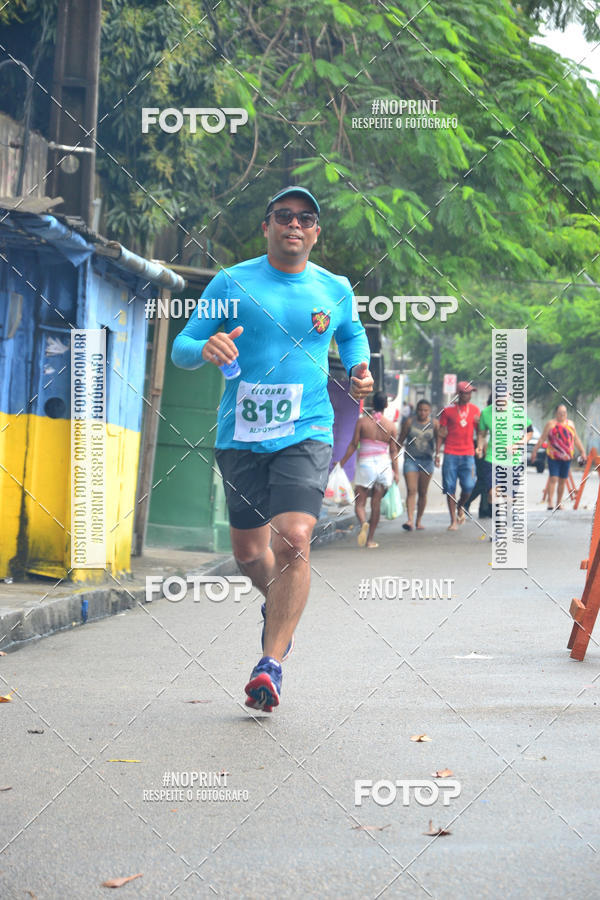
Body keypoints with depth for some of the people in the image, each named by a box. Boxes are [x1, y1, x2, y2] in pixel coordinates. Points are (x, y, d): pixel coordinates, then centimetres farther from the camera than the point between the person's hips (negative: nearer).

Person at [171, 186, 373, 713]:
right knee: (248, 550, 10)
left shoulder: (335, 290, 6)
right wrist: (206, 348, -21)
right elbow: (181, 348, 2)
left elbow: (352, 334, 28)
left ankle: (272, 663, -15)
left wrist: (359, 371, 7)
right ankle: (281, 605, 45)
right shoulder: (231, 283, 1)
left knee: (293, 540, -20)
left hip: (307, 433, -1)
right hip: (240, 435, 1)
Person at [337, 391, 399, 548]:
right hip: (384, 464, 2)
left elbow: (353, 444, -3)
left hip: (365, 464, -2)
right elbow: (394, 450, 3)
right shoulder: (391, 425, 1)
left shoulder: (362, 421, -3)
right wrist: (396, 472, 9)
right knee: (376, 503, 9)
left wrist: (342, 462, 5)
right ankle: (370, 539, 11)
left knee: (360, 502, 3)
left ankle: (363, 523, -29)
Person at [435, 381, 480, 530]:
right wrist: (437, 453, 0)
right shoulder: (448, 410, 2)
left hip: (468, 454, 2)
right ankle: (453, 520, 7)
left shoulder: (475, 410, 9)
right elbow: (441, 433, 5)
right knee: (450, 488, -2)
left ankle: (460, 507, 22)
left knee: (468, 486, -9)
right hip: (451, 454, -2)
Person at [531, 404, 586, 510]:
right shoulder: (551, 424, -1)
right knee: (553, 478, -13)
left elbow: (576, 439, 18)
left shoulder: (570, 424, 12)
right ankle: (550, 502, -13)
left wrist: (582, 452, 16)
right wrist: (534, 451, -5)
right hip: (553, 456, -4)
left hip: (567, 457, 4)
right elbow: (542, 438, -1)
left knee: (563, 480, 7)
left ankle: (559, 503, 15)